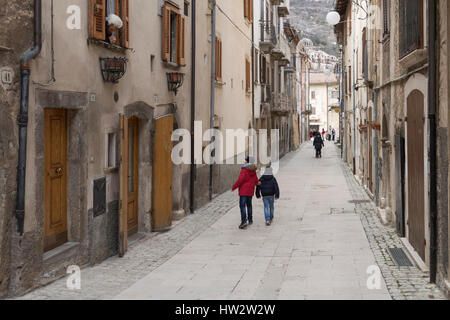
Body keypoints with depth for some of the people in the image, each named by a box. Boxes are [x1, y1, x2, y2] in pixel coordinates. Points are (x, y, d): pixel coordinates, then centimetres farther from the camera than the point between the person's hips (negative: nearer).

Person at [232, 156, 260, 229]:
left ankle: (244, 221, -19)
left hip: (243, 190, -7)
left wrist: (234, 187, -7)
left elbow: (240, 180, -19)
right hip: (250, 191, 7)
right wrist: (257, 183, 40)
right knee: (249, 205, 18)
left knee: (242, 206, -8)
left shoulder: (244, 170, -16)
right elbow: (256, 180, 15)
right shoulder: (253, 170, 6)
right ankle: (250, 220, 24)